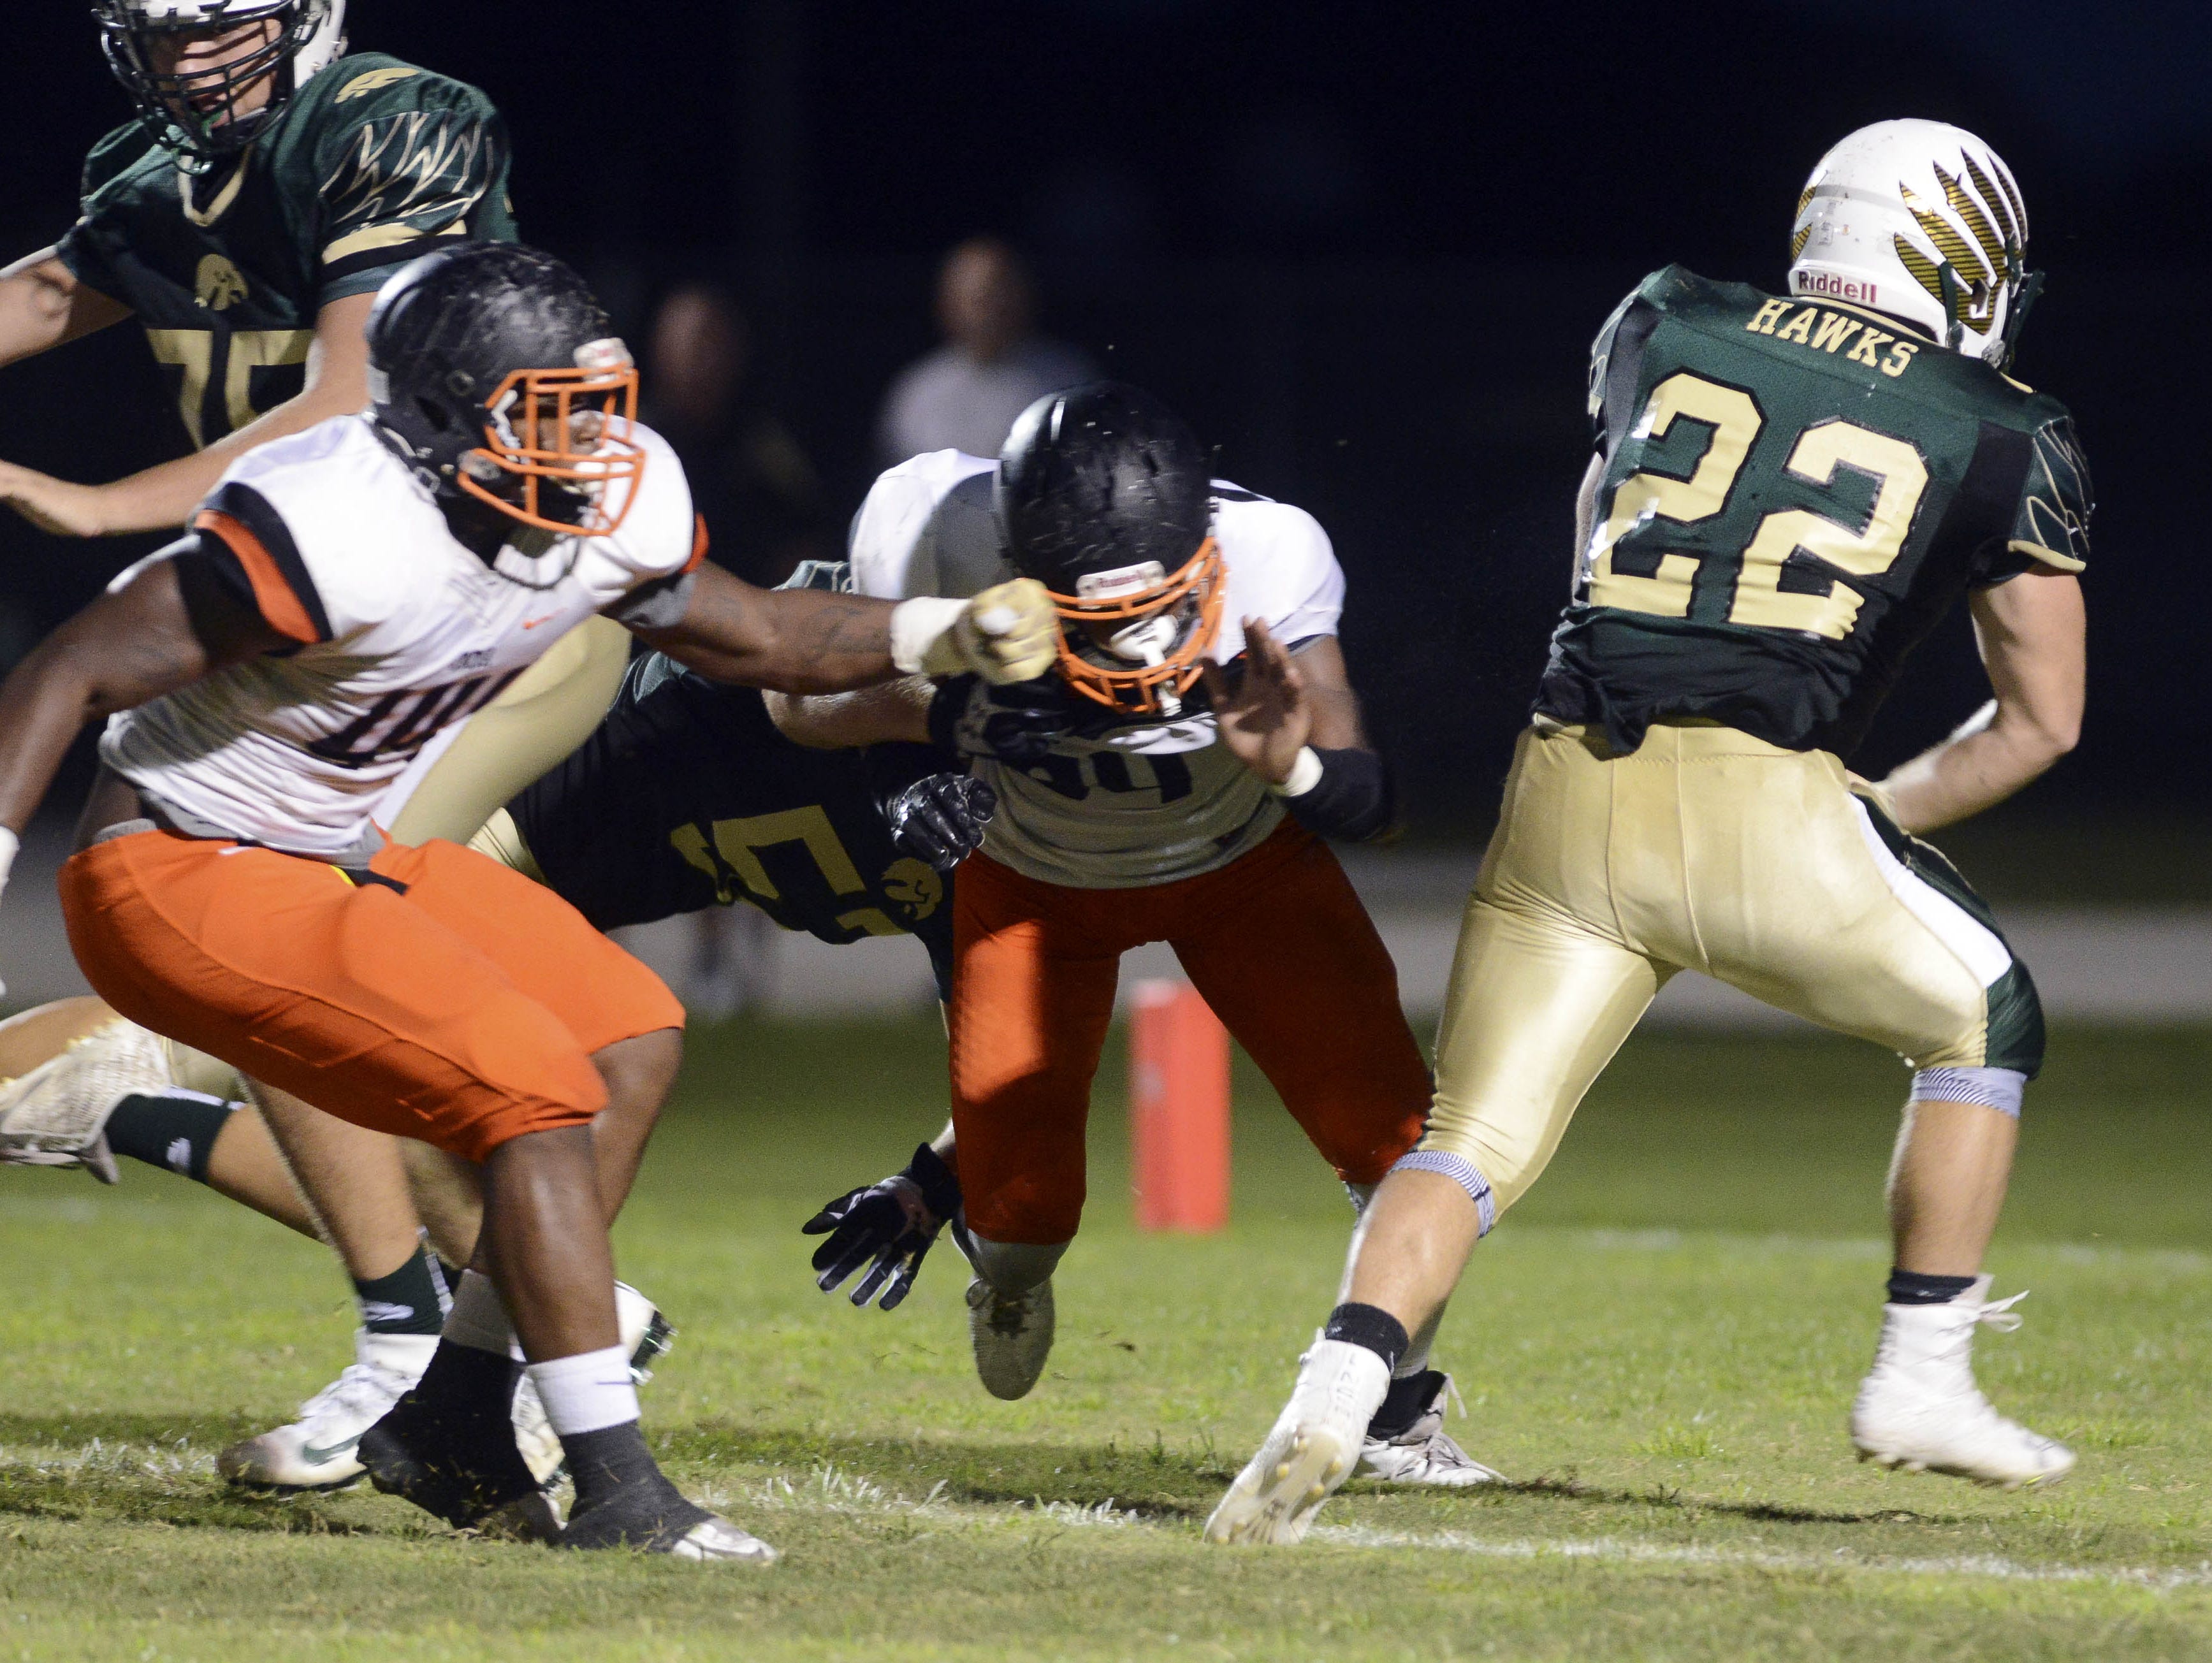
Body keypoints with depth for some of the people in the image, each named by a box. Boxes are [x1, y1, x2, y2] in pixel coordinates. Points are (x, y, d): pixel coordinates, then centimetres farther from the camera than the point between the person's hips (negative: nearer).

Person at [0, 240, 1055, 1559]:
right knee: (541, 1095, -16)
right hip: (178, 885, -10)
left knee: (630, 1038, 9)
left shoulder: (620, 506, -5)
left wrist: (946, 640, 0)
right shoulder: (348, 538, -31)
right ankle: (615, 1490, -11)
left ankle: (453, 1425, 12)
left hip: (328, 855, 10)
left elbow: (751, 638, 15)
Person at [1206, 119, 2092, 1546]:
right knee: (1986, 1028, 24)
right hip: (1765, 805, -3)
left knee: (1474, 1145, 7)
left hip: (1572, 789, 3)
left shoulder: (1661, 329, 18)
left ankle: (1329, 1413, -17)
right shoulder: (2003, 438, 10)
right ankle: (1923, 1383, 24)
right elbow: (2044, 720, 14)